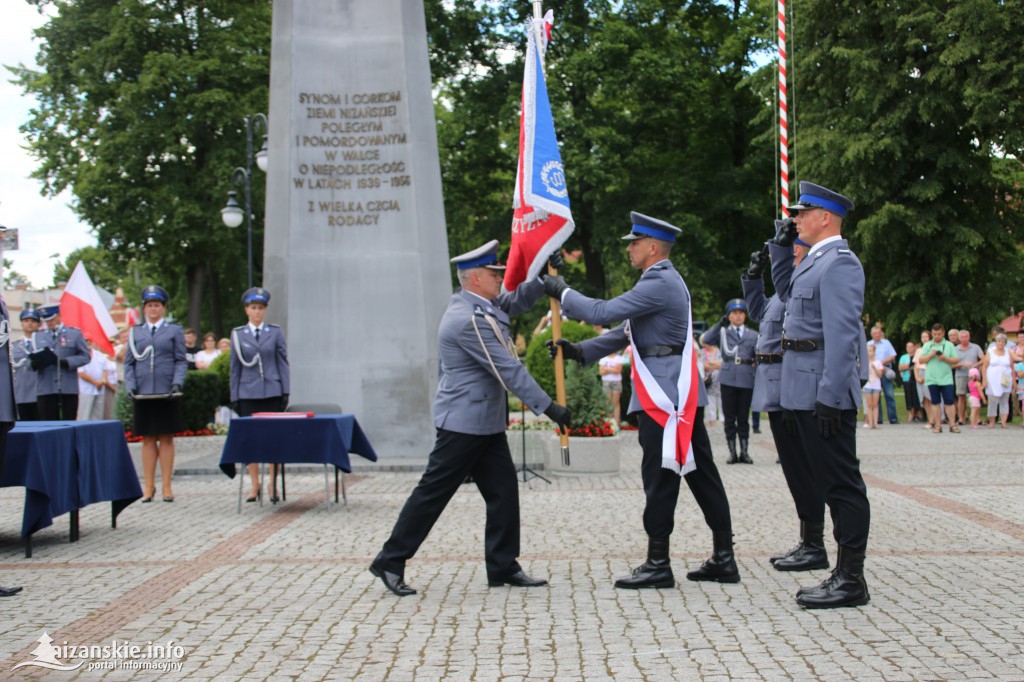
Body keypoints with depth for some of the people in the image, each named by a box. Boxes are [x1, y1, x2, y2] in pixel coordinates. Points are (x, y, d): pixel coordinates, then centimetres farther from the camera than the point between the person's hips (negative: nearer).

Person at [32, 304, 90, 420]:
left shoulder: (75, 334, 9)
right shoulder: (38, 336, 15)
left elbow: (85, 356, 2)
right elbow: (33, 358, 13)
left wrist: (66, 362, -13)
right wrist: (34, 363, -12)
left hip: (69, 389, -1)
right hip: (45, 389, 1)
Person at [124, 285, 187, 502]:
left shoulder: (174, 330, 8)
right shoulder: (135, 332, 12)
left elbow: (181, 361, 3)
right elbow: (129, 363, 11)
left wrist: (177, 383, -12)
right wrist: (130, 385, -4)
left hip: (167, 394, -2)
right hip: (143, 394, 2)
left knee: (166, 439, 2)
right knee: (148, 440, 5)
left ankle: (166, 486, 8)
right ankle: (149, 486, 13)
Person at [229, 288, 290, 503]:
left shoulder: (275, 332, 5)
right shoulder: (238, 334, 7)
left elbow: (283, 362, 5)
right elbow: (235, 367, 8)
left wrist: (286, 392, -2)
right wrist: (234, 396, 4)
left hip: (272, 392, -1)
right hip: (248, 394, 1)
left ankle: (273, 485, 7)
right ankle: (255, 485, 13)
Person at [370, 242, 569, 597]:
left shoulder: (469, 303, 8)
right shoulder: (470, 320, -22)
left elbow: (515, 301, 19)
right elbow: (509, 370, -22)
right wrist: (548, 406, -19)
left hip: (485, 421, 10)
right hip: (465, 421, -10)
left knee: (503, 490, 8)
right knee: (434, 491, -2)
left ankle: (503, 567, 15)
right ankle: (390, 561, 9)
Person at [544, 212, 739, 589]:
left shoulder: (659, 283, -14)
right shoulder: (665, 280, 20)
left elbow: (604, 313, -19)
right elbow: (627, 331, 18)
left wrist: (563, 292, -5)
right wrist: (581, 351, 9)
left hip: (663, 391, -10)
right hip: (681, 391, 10)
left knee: (660, 476, -4)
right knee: (701, 473, 10)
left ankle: (658, 564, 2)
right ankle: (723, 558, 16)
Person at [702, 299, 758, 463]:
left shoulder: (753, 335, 14)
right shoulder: (722, 332, 11)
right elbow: (704, 340, -6)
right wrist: (719, 324, -11)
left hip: (746, 379, 1)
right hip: (728, 379, -1)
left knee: (743, 418, 5)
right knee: (729, 418, 2)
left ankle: (744, 452, 12)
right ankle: (732, 452, 8)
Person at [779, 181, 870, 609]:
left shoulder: (839, 263, -12)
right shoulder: (815, 262, 19)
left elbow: (842, 335, -20)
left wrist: (830, 397, -24)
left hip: (824, 393, -10)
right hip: (805, 393, 10)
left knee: (843, 484, -4)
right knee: (831, 483, 13)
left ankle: (851, 581, 3)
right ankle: (844, 574, 20)